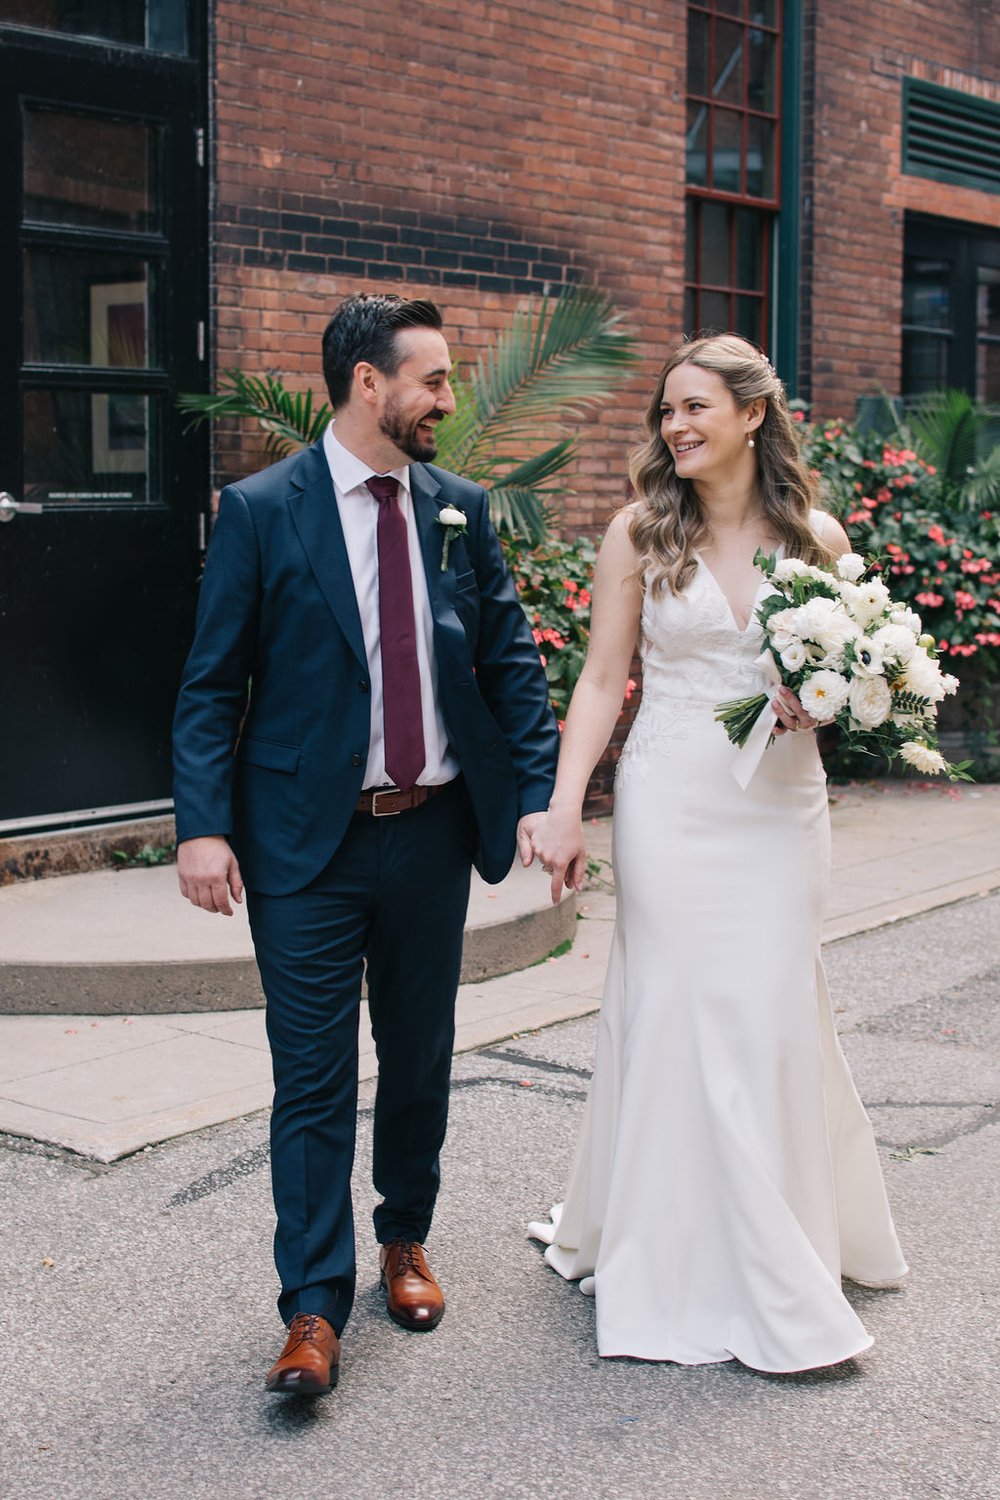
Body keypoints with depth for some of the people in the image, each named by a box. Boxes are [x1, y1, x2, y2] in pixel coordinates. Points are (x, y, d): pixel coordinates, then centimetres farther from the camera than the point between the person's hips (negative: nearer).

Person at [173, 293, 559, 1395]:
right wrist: (204, 825, -15)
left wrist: (537, 793, -2)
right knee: (313, 1077, -1)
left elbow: (510, 660, 8)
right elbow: (212, 685, -6)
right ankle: (314, 1311, 9)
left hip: (432, 832, 4)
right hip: (307, 844, -4)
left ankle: (405, 1241, 38)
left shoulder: (460, 508, 6)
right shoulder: (261, 511, -6)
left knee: (420, 1058, 17)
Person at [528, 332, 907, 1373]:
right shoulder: (639, 533, 0)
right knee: (673, 1013, 0)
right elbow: (602, 679, 0)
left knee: (771, 1016, 4)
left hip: (780, 806, 2)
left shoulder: (814, 535, 4)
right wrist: (563, 806, -9)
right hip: (670, 804, -1)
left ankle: (784, 1257, 26)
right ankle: (679, 1261, 14)